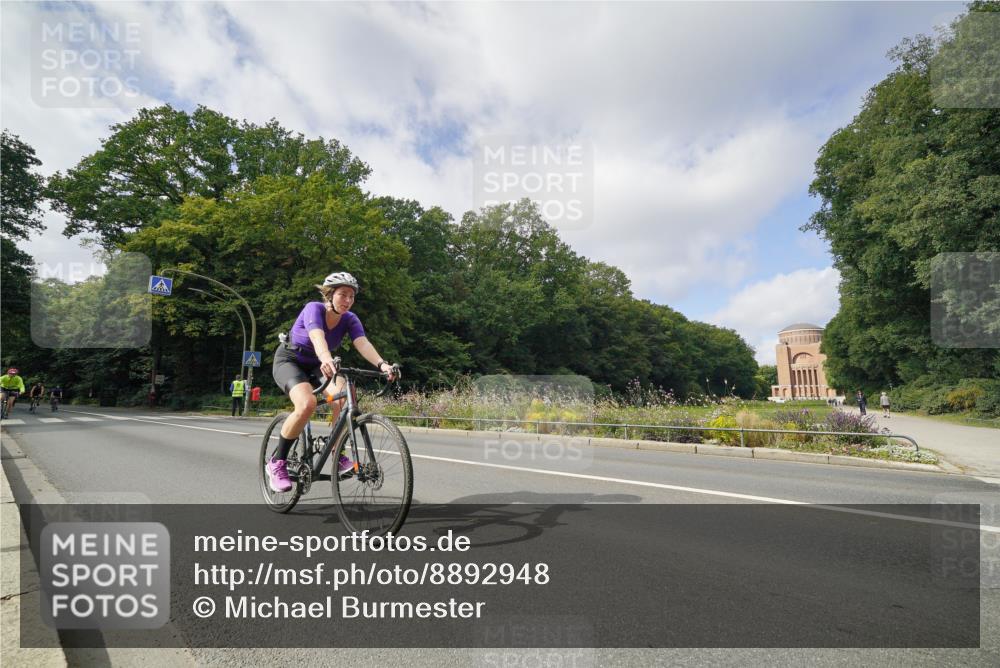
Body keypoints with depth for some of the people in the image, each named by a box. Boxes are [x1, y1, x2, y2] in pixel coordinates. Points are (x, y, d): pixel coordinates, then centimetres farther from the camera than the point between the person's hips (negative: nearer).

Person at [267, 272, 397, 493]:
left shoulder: (350, 320, -12)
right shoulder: (314, 309, -25)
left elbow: (363, 343, -30)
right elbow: (318, 338, -45)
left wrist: (382, 364, -49)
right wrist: (327, 359, -66)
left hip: (316, 366, 4)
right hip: (289, 361, -4)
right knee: (307, 404, -33)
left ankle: (338, 456, -11)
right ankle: (277, 463, -14)